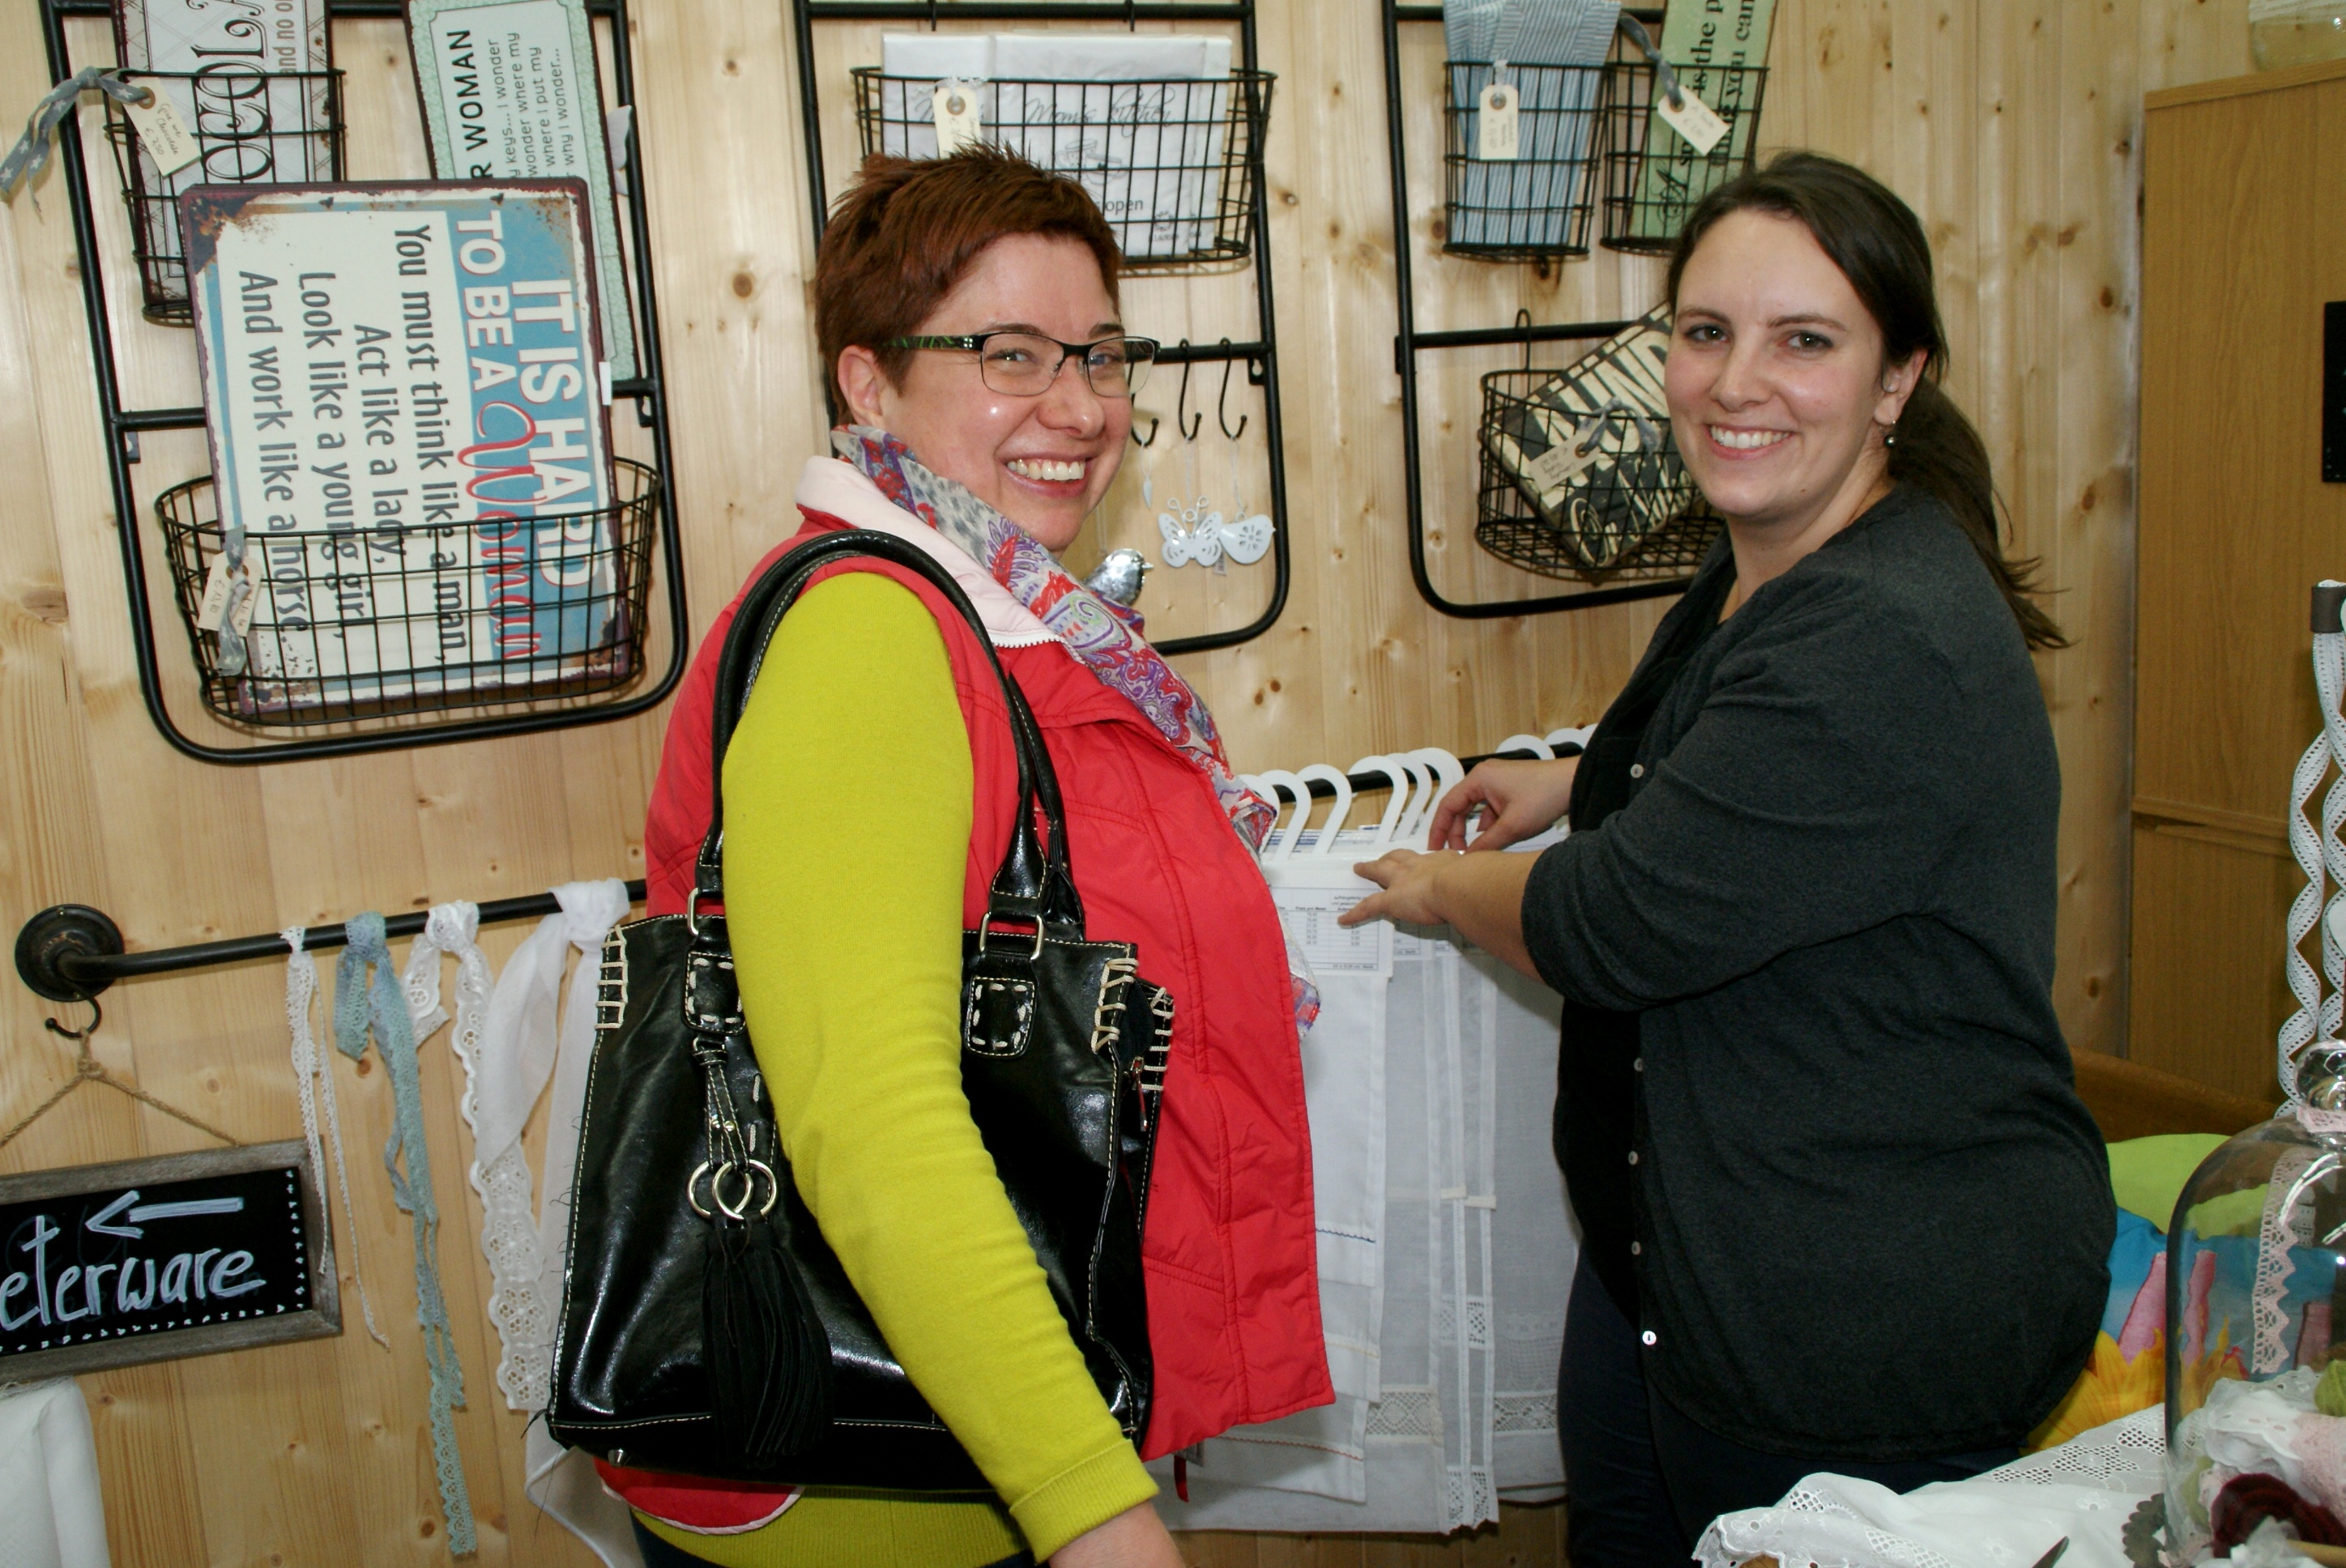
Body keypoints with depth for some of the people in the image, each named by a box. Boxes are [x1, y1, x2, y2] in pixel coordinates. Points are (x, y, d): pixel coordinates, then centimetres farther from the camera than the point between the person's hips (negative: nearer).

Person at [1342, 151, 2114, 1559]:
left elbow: (1620, 926, -24)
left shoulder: (1891, 647, -28)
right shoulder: (1765, 572, 6)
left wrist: (1436, 886, -5)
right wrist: (1575, 781, 17)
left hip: (1872, 1324, -10)